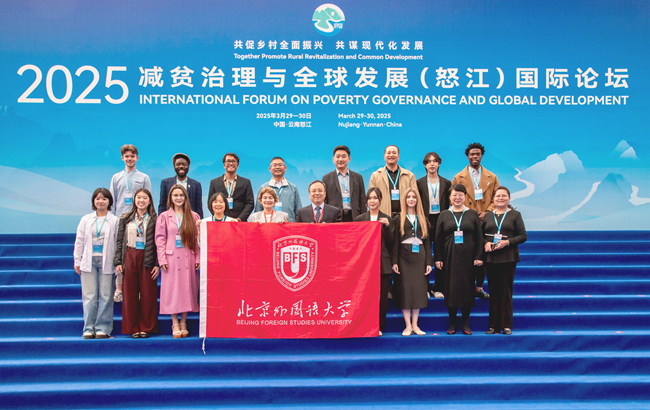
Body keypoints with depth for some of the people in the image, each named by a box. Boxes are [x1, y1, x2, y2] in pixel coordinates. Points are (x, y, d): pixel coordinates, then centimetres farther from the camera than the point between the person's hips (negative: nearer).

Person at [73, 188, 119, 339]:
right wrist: (77, 261, 7)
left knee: (105, 296, -1)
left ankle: (103, 328, 5)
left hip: (106, 262, -2)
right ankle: (88, 328, 7)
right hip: (89, 261, 2)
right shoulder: (86, 219, 11)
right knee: (89, 296, 0)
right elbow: (79, 241, 12)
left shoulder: (114, 221, 4)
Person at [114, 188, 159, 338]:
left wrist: (157, 264, -5)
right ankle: (133, 328, 12)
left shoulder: (154, 220, 3)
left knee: (148, 294, 0)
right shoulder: (126, 219, 10)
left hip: (147, 258, -2)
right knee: (130, 294, 3)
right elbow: (119, 241, 10)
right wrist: (118, 262, 2)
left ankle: (146, 328, 11)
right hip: (130, 257, 2)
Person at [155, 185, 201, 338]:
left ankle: (183, 323, 11)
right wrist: (162, 259, -5)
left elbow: (198, 238, 7)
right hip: (171, 258, -1)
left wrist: (198, 258, -1)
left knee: (187, 289, 2)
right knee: (172, 289, -1)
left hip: (188, 258, 1)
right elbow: (160, 239, 4)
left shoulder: (193, 216, 9)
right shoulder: (164, 217, 7)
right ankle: (175, 324, 6)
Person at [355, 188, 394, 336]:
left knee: (382, 297, 1)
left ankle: (379, 327, 13)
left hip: (383, 264, 0)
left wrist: (387, 226, -9)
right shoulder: (359, 219, 9)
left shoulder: (388, 220, 9)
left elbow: (390, 244, 3)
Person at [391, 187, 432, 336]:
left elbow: (427, 241, 10)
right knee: (405, 289, -1)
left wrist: (429, 262, 2)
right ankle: (408, 325, 6)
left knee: (418, 289, 3)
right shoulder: (399, 218, 4)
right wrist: (395, 261, -8)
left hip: (419, 257, 2)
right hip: (404, 256, -2)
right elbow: (395, 241, 0)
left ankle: (415, 325, 11)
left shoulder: (422, 219, 12)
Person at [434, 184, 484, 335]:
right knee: (450, 288, 1)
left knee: (467, 287, 2)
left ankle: (466, 323, 14)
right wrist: (438, 258, -1)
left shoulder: (473, 214, 6)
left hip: (467, 256, 0)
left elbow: (479, 238, 5)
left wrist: (479, 257, -3)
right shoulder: (444, 215, 6)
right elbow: (438, 239, 6)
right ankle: (452, 322, 12)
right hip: (449, 257, 0)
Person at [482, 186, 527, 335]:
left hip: (508, 258, -2)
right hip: (490, 258, 2)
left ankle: (506, 325, 8)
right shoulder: (488, 215, 11)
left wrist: (507, 242, -14)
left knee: (506, 292, 0)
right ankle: (494, 325, 11)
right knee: (493, 292, 5)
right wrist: (485, 243, -7)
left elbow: (523, 236, -1)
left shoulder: (515, 215, 4)